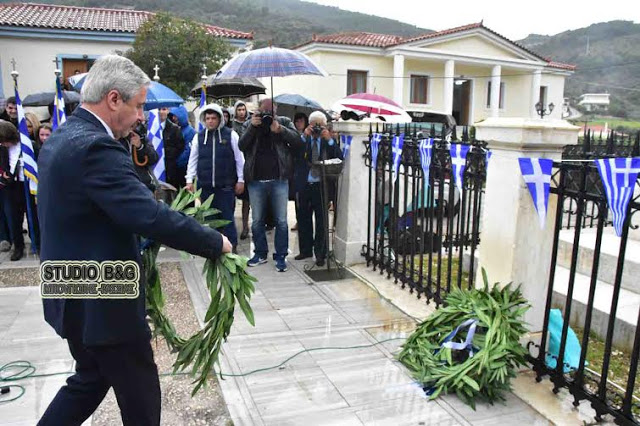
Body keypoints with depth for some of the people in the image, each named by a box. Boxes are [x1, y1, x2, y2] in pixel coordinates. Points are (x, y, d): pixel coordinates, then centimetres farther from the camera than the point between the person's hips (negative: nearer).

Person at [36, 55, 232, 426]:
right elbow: (151, 216, -31)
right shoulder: (96, 148, -24)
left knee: (91, 378, 27)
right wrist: (216, 242, -19)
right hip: (102, 302, -10)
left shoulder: (60, 139, 8)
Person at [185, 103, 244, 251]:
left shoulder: (231, 135, -1)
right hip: (205, 185, 3)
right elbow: (193, 159, 11)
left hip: (226, 185, -3)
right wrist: (189, 180, 5)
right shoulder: (199, 137, 7)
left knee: (227, 217, 0)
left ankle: (231, 245, 10)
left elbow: (239, 158, 1)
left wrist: (241, 180, -1)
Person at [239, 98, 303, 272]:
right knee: (257, 221, 11)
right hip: (256, 181, 2)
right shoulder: (250, 124, 8)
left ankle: (281, 256, 14)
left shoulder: (285, 122, 5)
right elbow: (242, 146, -5)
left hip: (279, 180, -1)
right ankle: (260, 253, 25)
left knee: (281, 221, 3)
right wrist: (252, 127, -16)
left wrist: (280, 129, -19)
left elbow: (298, 142, -8)